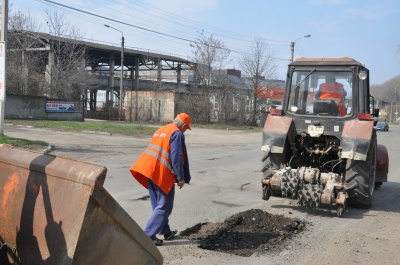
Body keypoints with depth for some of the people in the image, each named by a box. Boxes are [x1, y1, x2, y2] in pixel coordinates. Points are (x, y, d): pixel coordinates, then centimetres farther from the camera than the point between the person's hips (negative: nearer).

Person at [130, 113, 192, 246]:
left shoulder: (160, 130, 19)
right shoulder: (177, 134, -8)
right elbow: (176, 157, -16)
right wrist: (181, 178, -10)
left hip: (150, 171, 9)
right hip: (163, 174, -9)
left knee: (158, 206, 16)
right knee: (164, 207, -1)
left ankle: (166, 232, 27)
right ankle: (148, 234, -6)